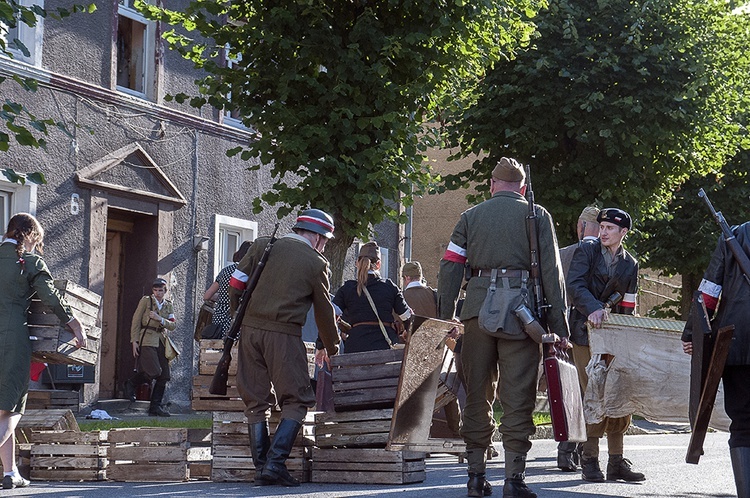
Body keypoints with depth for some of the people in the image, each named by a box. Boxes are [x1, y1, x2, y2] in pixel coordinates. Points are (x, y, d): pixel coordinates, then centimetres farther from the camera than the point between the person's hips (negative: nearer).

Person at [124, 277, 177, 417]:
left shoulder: (168, 305, 14)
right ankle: (131, 384, 7)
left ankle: (155, 407, 6)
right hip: (146, 340, -5)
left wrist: (160, 319, -10)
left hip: (161, 342, 5)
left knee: (163, 376, -1)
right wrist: (134, 341, -7)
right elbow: (136, 321, 0)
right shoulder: (145, 301, 2)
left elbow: (173, 325, 7)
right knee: (154, 371, -19)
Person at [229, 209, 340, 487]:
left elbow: (235, 285, 9)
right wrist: (332, 348, 24)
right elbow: (324, 311, 10)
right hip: (284, 334, -4)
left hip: (250, 329, 4)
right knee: (295, 401, 4)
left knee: (257, 401, 11)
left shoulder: (263, 246, 12)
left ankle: (261, 466, 10)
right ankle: (275, 463, -8)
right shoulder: (316, 264, 3)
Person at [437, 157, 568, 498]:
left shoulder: (470, 216, 12)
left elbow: (449, 270, 7)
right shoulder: (536, 215, 6)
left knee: (477, 394, 11)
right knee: (517, 396, 0)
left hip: (478, 308, 2)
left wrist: (445, 320, 11)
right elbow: (551, 271, -1)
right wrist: (558, 324, 0)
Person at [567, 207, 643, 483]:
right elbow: (574, 284, -13)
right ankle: (589, 460, 0)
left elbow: (628, 306, 15)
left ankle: (616, 462, 7)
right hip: (585, 330, -4)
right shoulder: (586, 252, 2)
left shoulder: (630, 264, 13)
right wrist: (593, 308, -29)